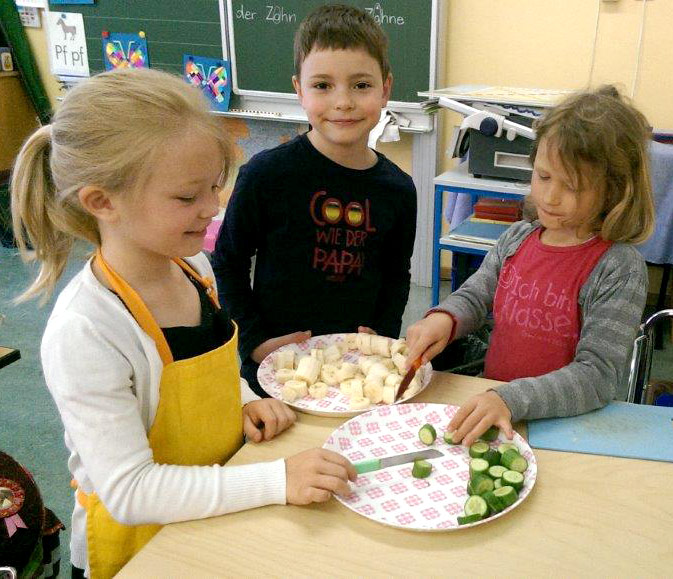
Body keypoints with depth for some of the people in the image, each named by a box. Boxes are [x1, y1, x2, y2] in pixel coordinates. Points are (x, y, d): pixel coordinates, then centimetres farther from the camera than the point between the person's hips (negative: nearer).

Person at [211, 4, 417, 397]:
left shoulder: (398, 189, -4)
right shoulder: (267, 173, -15)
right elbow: (228, 261, -6)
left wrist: (384, 336, -4)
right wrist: (256, 342, -11)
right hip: (275, 367, -2)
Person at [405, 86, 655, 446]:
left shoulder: (619, 269, -13)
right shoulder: (517, 239, 5)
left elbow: (597, 375, -19)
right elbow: (474, 297, 14)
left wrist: (511, 401, -33)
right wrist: (444, 318, -10)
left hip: (561, 423, -5)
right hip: (487, 400, 6)